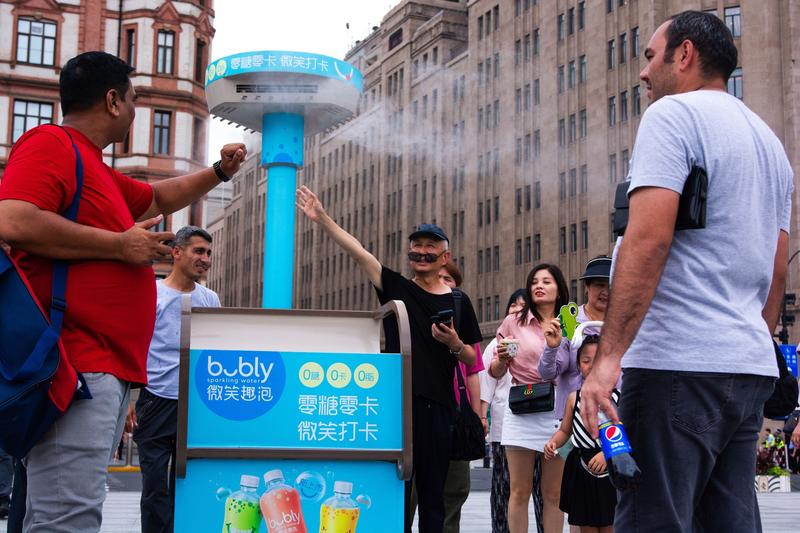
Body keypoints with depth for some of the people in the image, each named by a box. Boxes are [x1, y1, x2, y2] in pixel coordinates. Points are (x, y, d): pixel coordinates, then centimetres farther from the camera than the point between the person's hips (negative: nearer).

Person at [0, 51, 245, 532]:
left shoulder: (97, 171, 26)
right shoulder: (51, 143, -4)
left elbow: (159, 197, 45)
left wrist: (219, 173, 45)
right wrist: (122, 245, -14)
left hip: (108, 368, 11)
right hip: (76, 366, -11)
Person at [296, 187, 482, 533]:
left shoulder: (458, 303, 9)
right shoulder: (397, 288, 7)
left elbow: (472, 359, 13)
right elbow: (358, 252, -2)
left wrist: (455, 345, -8)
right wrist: (322, 218, -11)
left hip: (437, 407, 0)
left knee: (432, 493, 5)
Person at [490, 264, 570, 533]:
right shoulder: (514, 322, 6)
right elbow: (495, 373, 10)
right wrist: (502, 358, -13)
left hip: (558, 412, 1)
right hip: (522, 410, -1)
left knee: (554, 494, 5)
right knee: (520, 492, 0)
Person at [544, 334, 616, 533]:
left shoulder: (618, 397, -7)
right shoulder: (574, 398, 6)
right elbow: (564, 431, 16)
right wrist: (553, 443, -4)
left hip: (609, 471, -4)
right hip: (580, 470, 4)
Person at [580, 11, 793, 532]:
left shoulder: (674, 114, -4)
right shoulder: (768, 139, 22)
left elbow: (648, 240, -17)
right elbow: (776, 271, 21)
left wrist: (607, 359, -19)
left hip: (678, 364, -9)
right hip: (751, 369, 9)